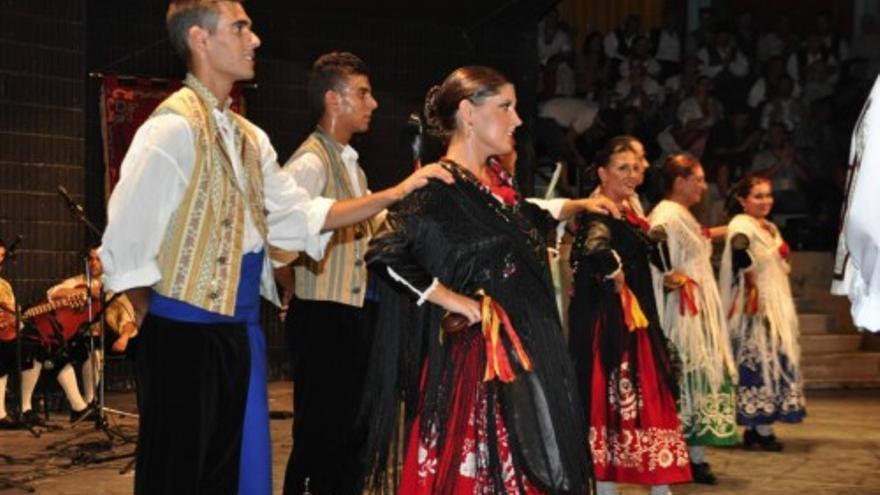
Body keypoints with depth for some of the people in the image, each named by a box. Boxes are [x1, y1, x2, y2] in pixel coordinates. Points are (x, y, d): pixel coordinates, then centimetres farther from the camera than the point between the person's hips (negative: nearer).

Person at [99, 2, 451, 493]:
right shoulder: (174, 127, -15)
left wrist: (395, 194, 8)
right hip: (185, 336, -8)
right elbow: (127, 242, -17)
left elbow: (301, 214, 13)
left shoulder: (249, 138, 13)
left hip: (240, 331, 8)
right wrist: (155, 321, -4)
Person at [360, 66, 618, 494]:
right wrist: (455, 301, -19)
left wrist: (577, 206, 31)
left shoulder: (498, 179, 12)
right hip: (472, 356, -8)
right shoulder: (439, 187, -13)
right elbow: (383, 253, -23)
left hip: (524, 352, 8)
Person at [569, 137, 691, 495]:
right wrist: (617, 280, -21)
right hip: (609, 322, -10)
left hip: (635, 320, 10)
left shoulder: (628, 214, 14)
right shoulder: (598, 217, -15)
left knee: (647, 399, 12)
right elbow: (597, 253, -35)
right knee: (611, 399, -4)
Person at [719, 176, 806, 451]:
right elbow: (739, 250, -37)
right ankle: (762, 431, -2)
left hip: (775, 304, 9)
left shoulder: (770, 227, 16)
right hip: (756, 307, -9)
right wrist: (752, 281, -25)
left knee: (774, 360, 11)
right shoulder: (741, 225, -14)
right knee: (759, 361, -7)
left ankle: (755, 427, 16)